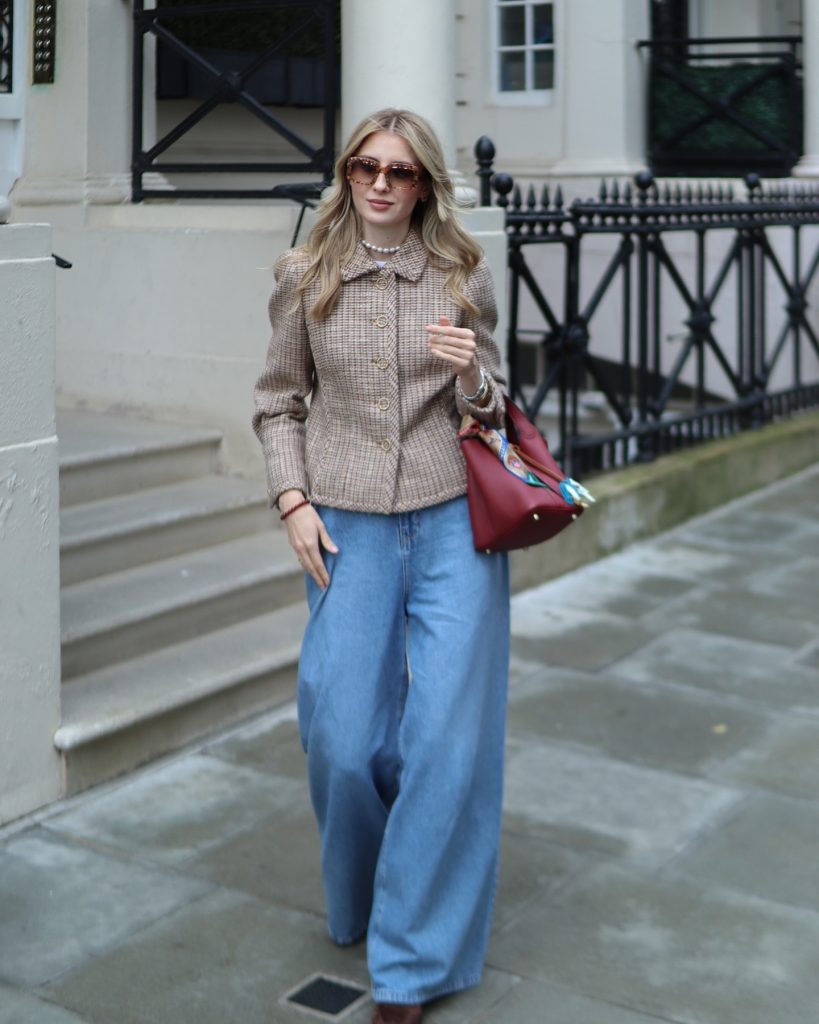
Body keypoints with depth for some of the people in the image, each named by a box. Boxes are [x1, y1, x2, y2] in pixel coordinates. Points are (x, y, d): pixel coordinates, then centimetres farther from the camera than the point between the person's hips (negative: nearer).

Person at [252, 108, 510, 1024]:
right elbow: (279, 403, 11)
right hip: (347, 528, 1)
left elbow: (490, 407, 11)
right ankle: (359, 903, 34)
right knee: (343, 735, 2)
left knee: (449, 734, -2)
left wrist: (472, 378, -11)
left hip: (454, 523, 0)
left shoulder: (462, 277, 5)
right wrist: (293, 500, -2)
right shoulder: (307, 277, 5)